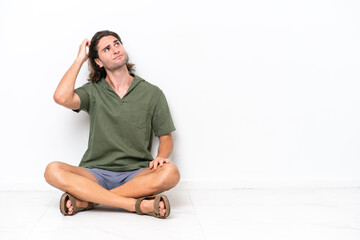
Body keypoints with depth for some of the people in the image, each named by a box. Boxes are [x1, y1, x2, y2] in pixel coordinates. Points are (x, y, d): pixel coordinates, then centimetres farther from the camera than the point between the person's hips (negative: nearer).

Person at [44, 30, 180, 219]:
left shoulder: (152, 93, 8)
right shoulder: (93, 91, 8)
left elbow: (166, 138, 9)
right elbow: (61, 98, -12)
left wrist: (161, 156, -14)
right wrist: (80, 59, 0)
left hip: (137, 174, 0)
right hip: (96, 173, 0)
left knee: (170, 172, -32)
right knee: (53, 171, -28)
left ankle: (86, 200, -27)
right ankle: (138, 204, -32)